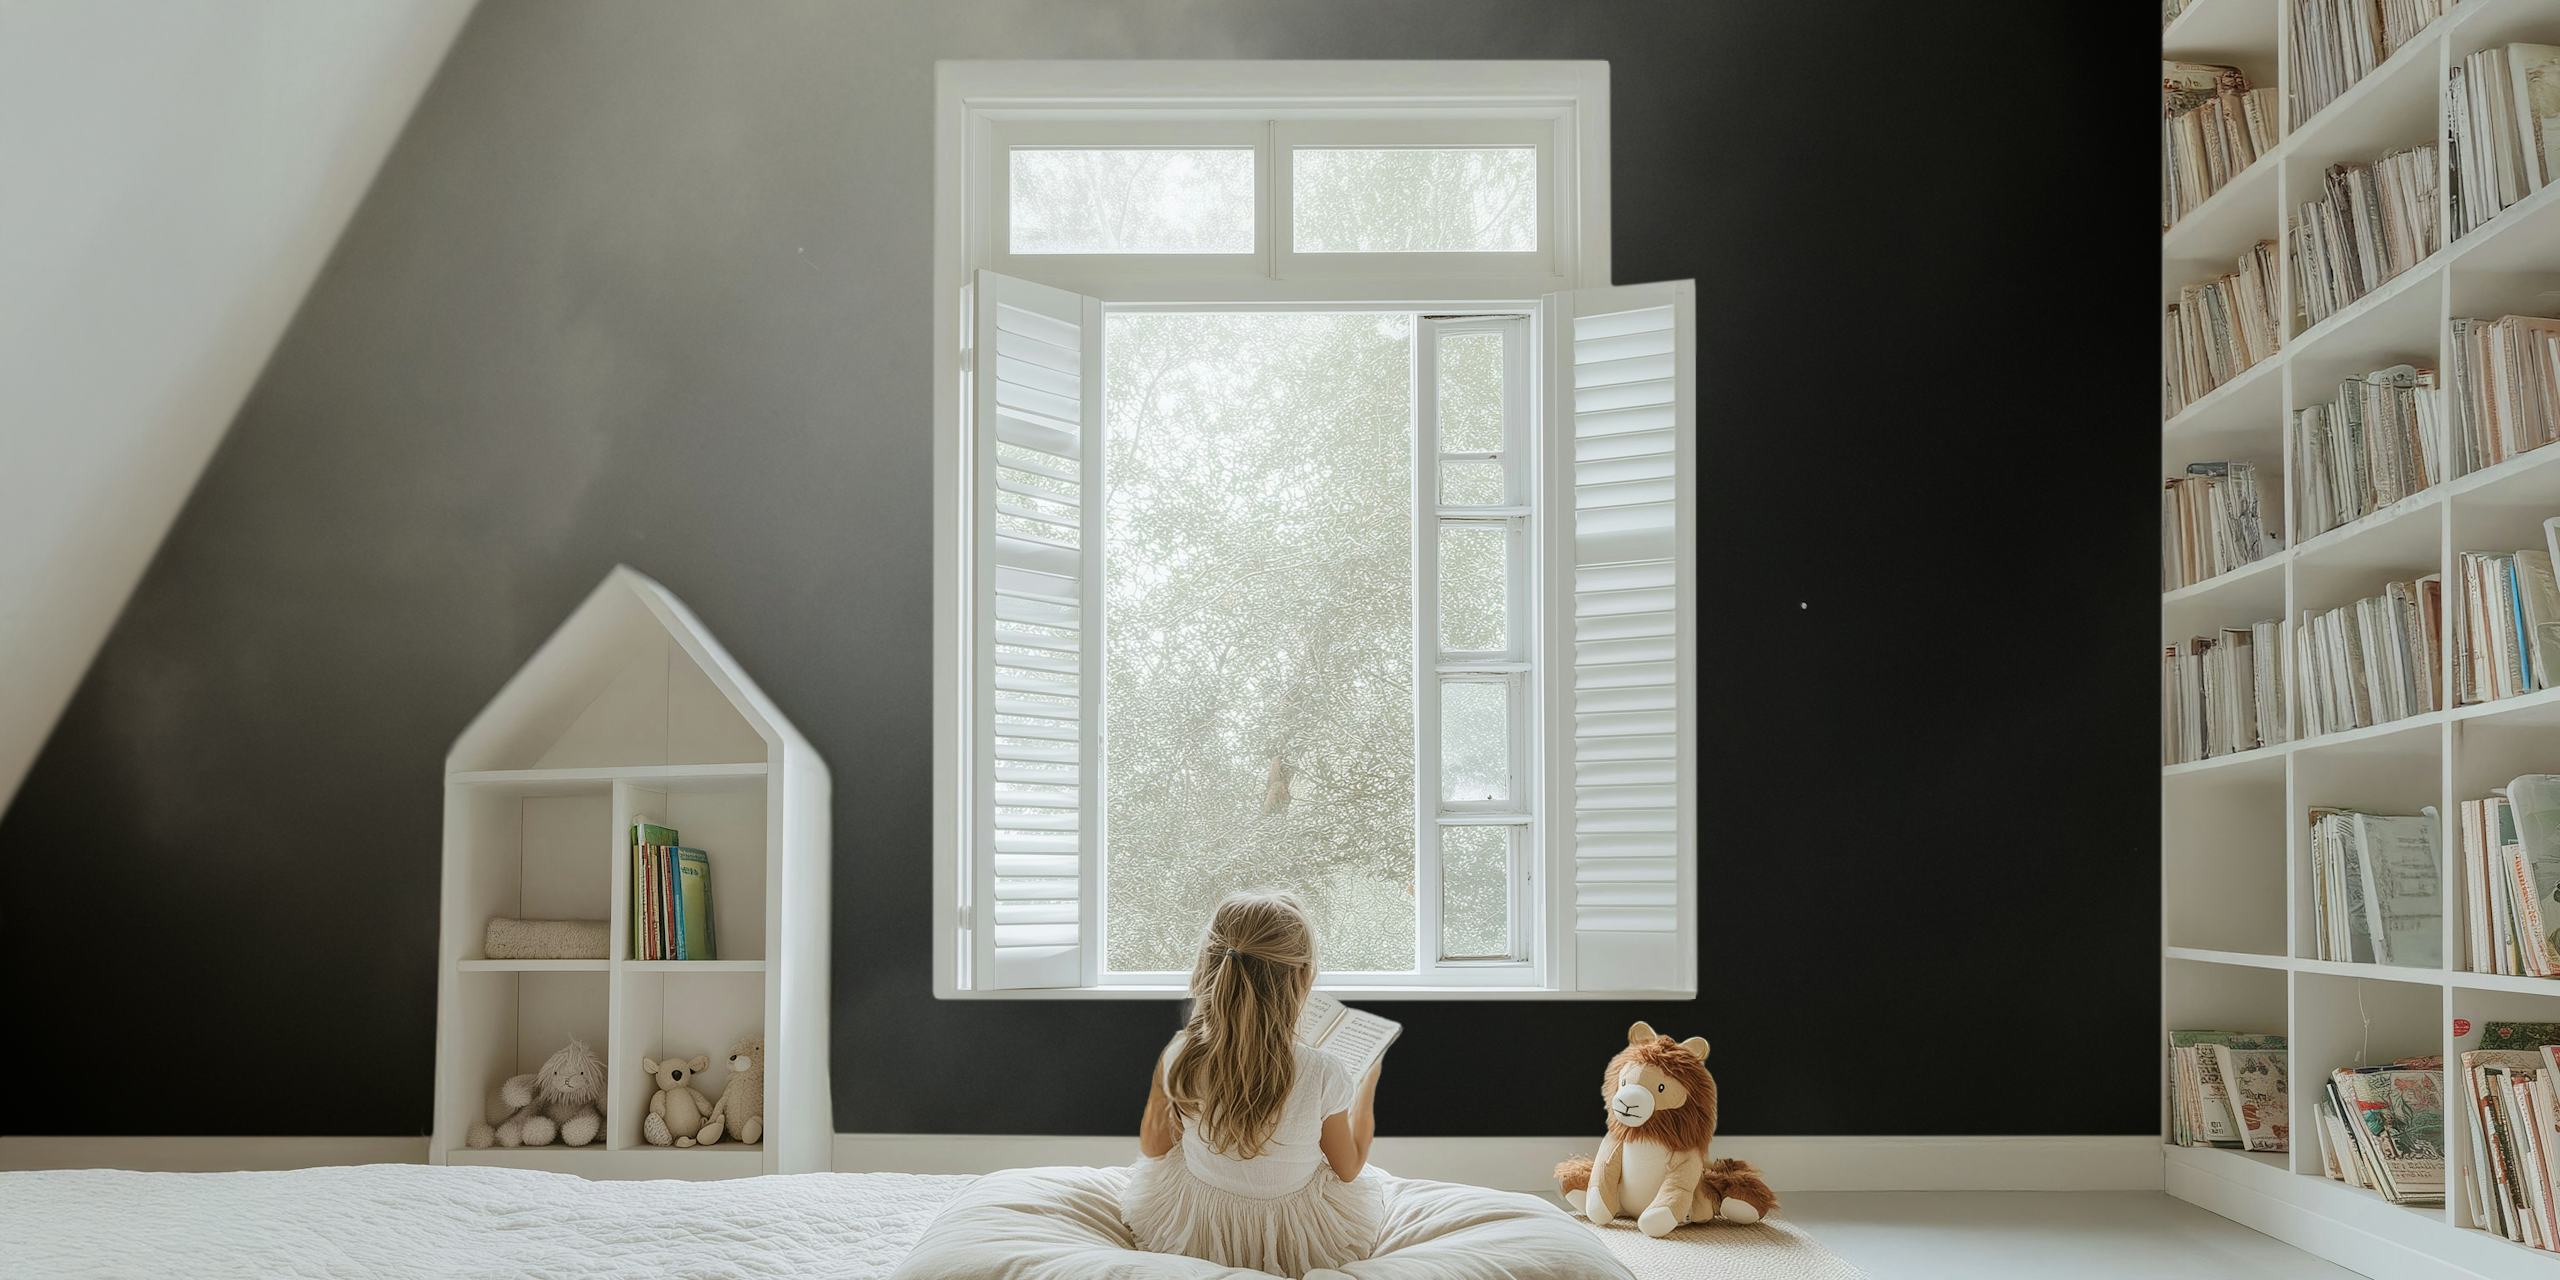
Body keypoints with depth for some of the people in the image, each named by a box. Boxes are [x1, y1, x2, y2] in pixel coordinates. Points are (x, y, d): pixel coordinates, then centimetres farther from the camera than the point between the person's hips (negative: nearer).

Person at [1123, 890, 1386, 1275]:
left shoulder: (1178, 1059, -23)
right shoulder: (1322, 1076, -28)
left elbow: (1152, 1146, -4)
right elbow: (1350, 1167, -9)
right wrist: (1368, 1084, 5)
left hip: (1191, 1235, 2)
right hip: (1297, 1247, -2)